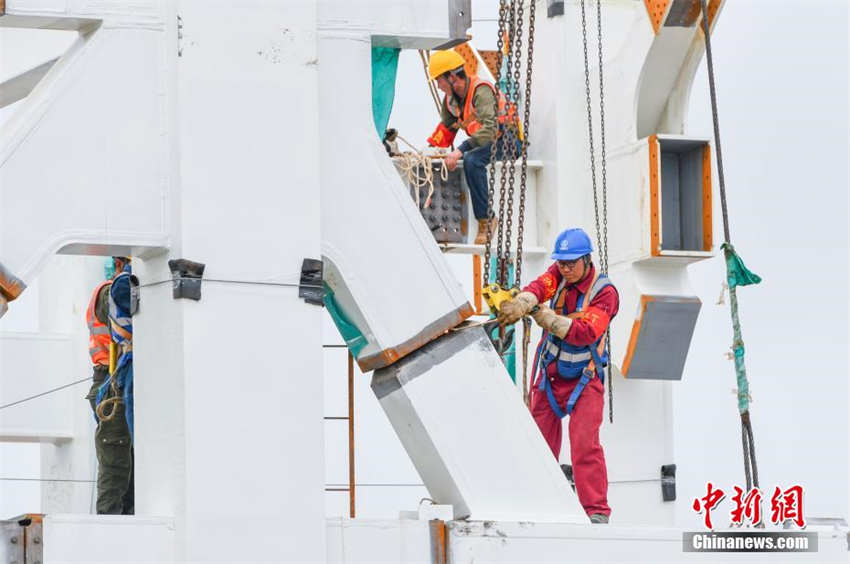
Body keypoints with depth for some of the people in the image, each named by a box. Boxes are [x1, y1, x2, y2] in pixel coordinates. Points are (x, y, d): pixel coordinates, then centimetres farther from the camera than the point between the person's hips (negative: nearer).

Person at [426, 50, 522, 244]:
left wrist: (460, 151, -42)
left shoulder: (481, 91, -23)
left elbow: (490, 129, -35)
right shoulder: (450, 97, 5)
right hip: (485, 141, 9)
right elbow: (446, 127, 17)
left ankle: (485, 220, -29)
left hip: (508, 142, -9)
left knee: (472, 160, -34)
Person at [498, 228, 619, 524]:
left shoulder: (604, 292, -15)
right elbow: (538, 288, -22)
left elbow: (585, 333, -27)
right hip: (549, 374, 5)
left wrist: (547, 318, -35)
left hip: (584, 379, -5)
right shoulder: (558, 274, -2)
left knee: (585, 445, -14)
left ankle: (596, 510, -13)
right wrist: (521, 304, -45)